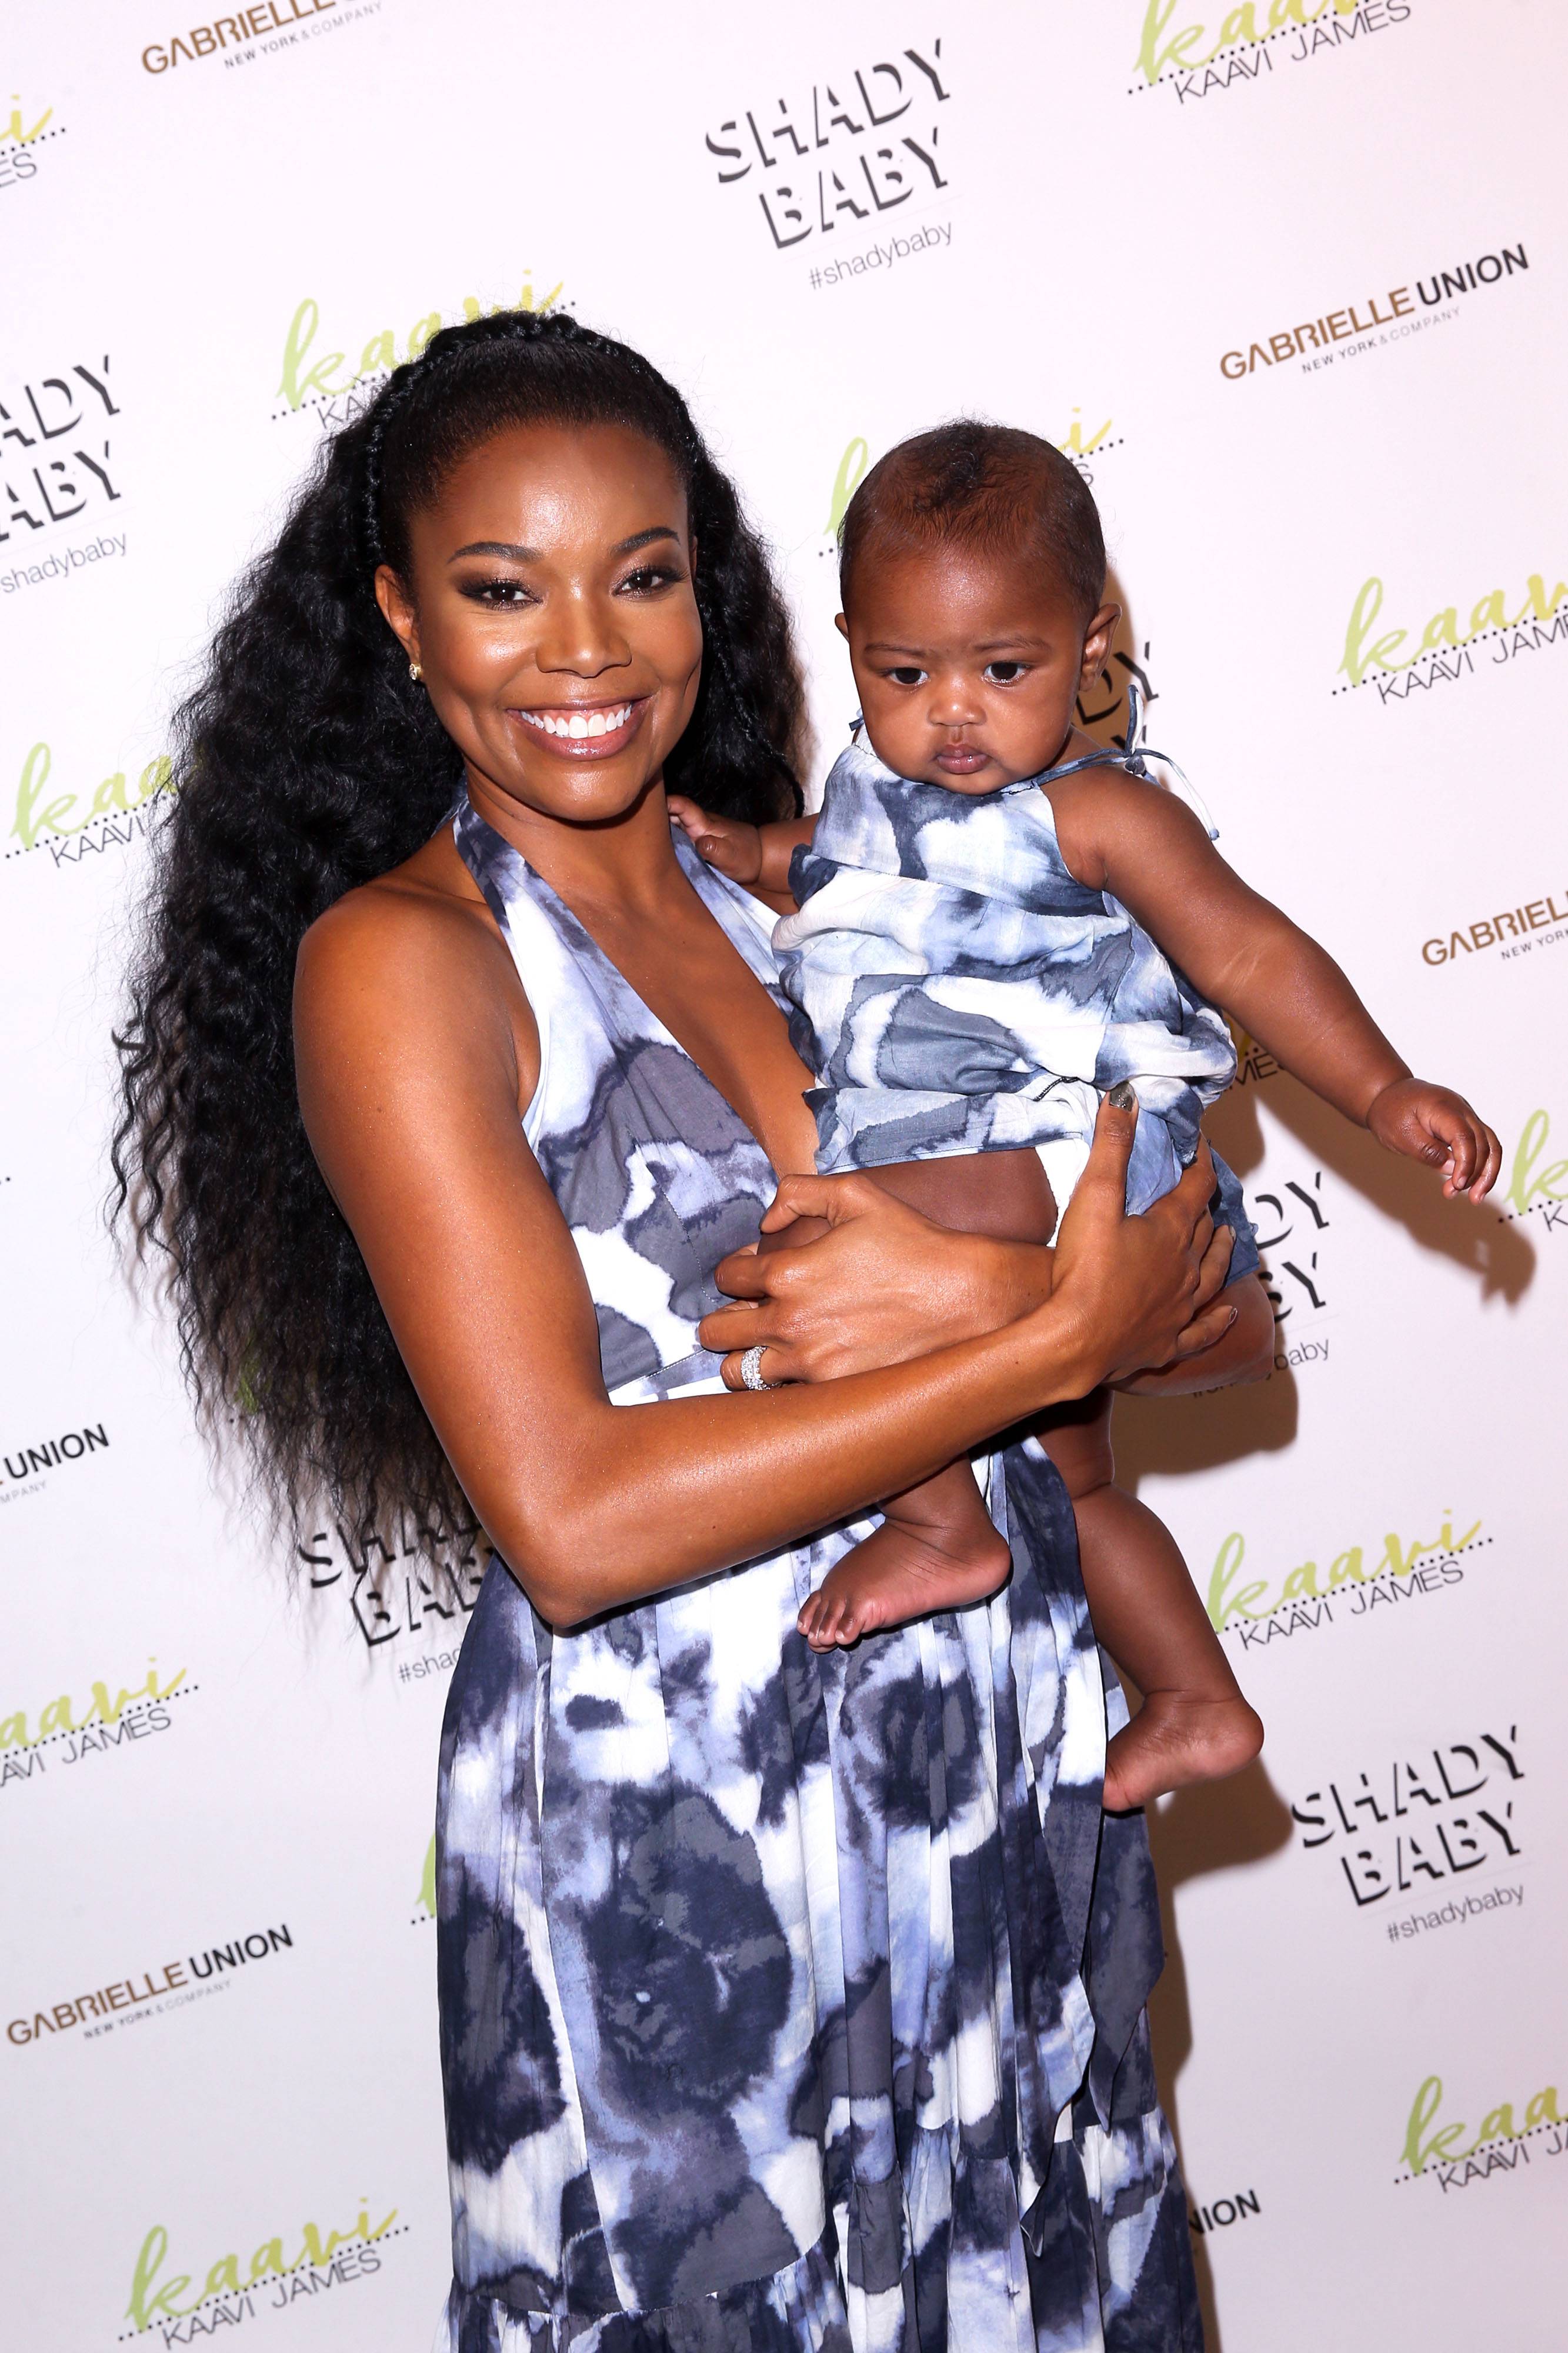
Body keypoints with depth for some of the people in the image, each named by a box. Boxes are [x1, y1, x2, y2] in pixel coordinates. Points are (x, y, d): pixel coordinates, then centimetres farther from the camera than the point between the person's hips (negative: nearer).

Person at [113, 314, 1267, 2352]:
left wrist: (967, 1289, -19)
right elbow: (571, 1518, -21)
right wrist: (1056, 1334, -17)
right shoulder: (395, 961, -11)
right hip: (676, 1828, -5)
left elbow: (1209, 1309, 2)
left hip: (999, 1781, 6)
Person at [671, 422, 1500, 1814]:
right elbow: (846, 869, 33)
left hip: (1070, 1157, -9)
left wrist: (1382, 1092, -22)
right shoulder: (880, 785, 10)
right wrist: (755, 852, 16)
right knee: (1075, 1484, 21)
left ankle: (938, 1525, -17)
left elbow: (1248, 953, -13)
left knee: (813, 1243, -28)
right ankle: (1198, 1704, 37)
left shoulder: (1096, 812, -12)